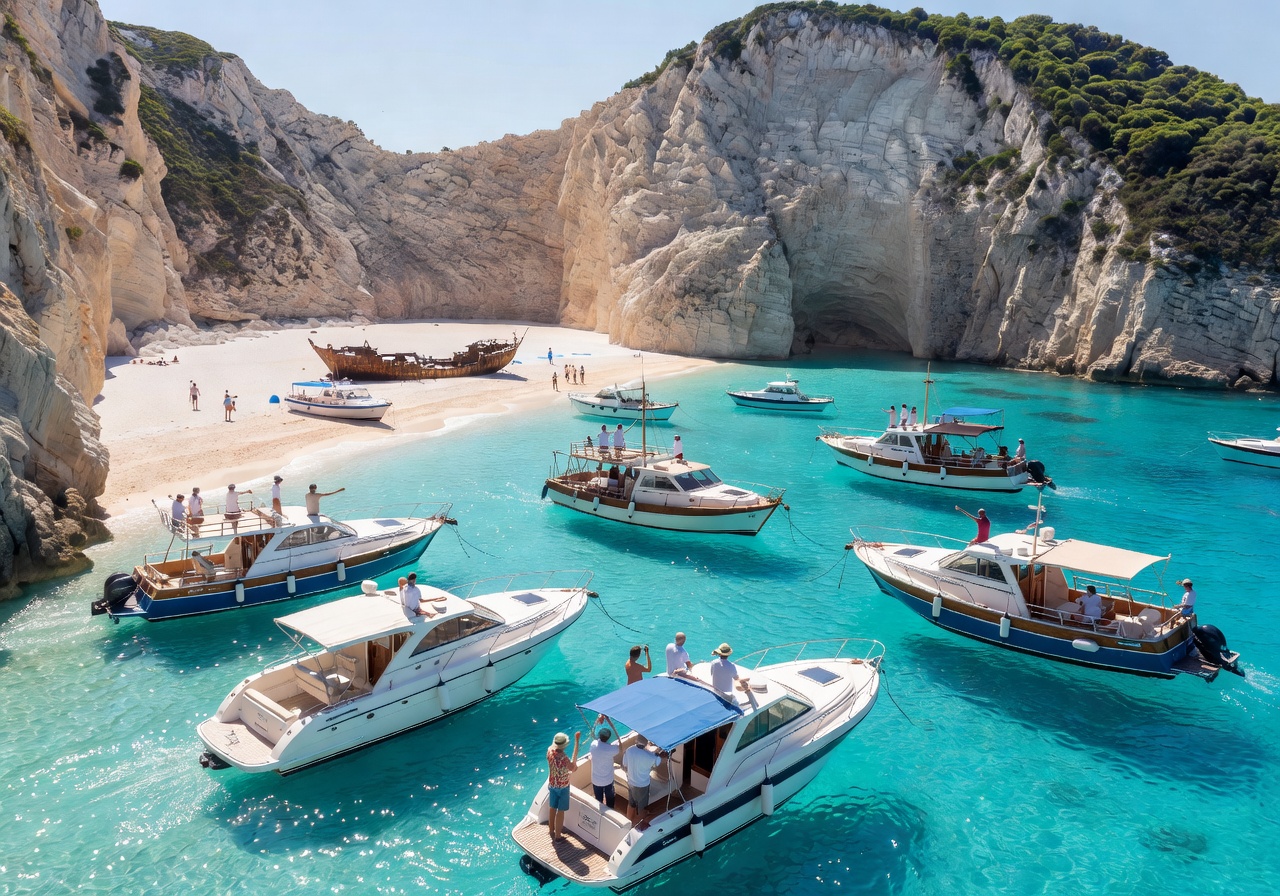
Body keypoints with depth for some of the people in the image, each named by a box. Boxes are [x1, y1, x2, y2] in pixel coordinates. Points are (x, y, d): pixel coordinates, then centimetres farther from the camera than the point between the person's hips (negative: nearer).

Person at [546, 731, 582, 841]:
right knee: (560, 811, 10)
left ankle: (552, 831, 37)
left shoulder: (550, 751, -16)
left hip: (552, 785, 6)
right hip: (563, 787, -6)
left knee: (553, 808, 21)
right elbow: (572, 768, -16)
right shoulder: (564, 758, -33)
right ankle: (558, 835, 21)